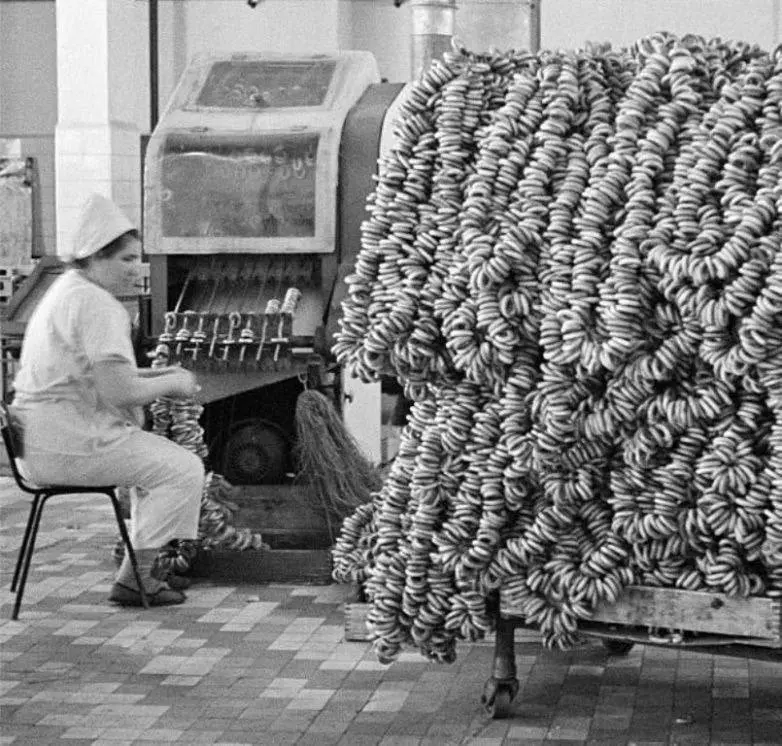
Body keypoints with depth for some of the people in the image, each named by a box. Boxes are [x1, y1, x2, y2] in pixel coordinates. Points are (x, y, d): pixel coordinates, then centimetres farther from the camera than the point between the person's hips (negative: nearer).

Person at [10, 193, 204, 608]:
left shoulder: (66, 291, 17)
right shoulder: (97, 306, -18)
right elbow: (118, 391, -24)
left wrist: (155, 374, 14)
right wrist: (171, 384, -7)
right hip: (70, 444, -11)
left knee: (162, 460, 26)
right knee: (184, 469, -8)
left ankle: (141, 570, 24)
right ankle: (133, 580, -3)